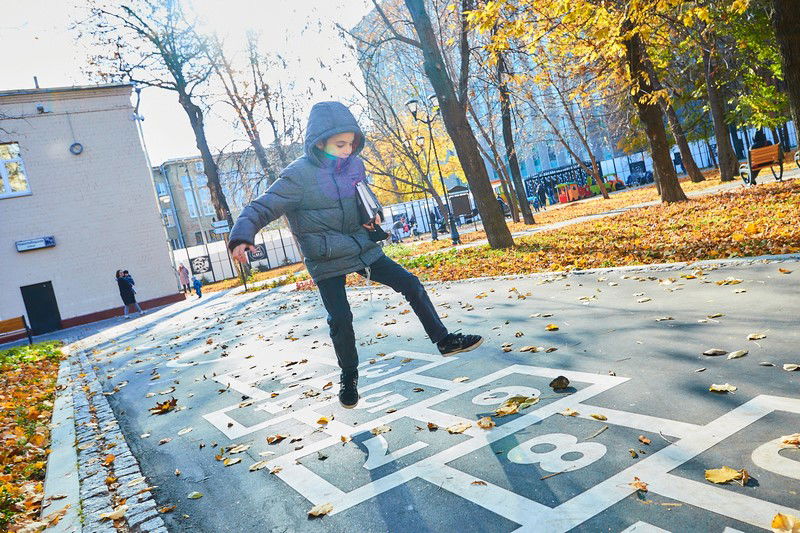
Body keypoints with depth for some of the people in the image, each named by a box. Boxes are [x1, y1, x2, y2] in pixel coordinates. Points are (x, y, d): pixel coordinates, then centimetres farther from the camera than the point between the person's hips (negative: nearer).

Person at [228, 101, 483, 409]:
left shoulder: (354, 165, 0)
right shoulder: (299, 175, -17)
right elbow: (261, 209, -21)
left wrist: (375, 214, -4)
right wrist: (242, 237, -39)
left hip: (362, 250, 5)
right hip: (326, 262, -5)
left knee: (411, 285, 1)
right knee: (340, 319, -6)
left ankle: (444, 341, 14)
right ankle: (348, 376, 20)